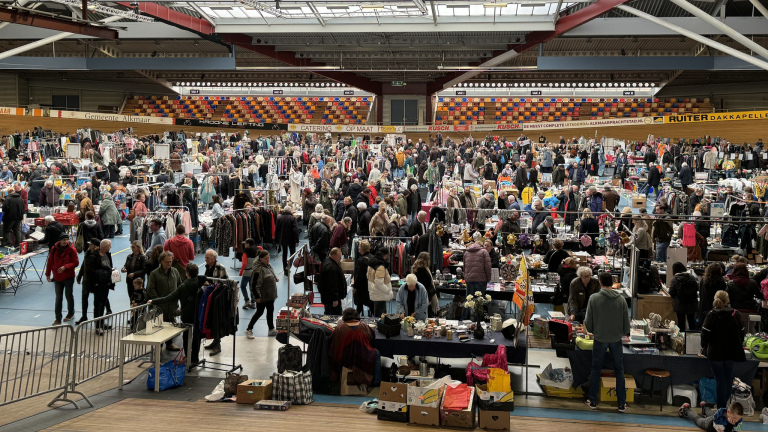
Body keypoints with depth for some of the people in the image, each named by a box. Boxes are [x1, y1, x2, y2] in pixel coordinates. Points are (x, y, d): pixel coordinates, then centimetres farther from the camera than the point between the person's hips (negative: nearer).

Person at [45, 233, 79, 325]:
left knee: (68, 295, 10)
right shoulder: (54, 249, -1)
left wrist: (65, 267, -22)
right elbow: (50, 262, 8)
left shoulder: (71, 249, -10)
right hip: (57, 277, 3)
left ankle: (71, 313, 32)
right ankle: (58, 318, 6)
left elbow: (76, 262, -10)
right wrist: (48, 274, 6)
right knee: (58, 298, 3)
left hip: (68, 277, -3)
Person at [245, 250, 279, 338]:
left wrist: (275, 278, 1)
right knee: (260, 312, 3)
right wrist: (257, 296, -21)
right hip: (262, 296, -8)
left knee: (270, 311, 16)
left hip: (270, 294, 8)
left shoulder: (269, 265, 4)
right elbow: (254, 284, -24)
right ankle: (249, 330, 18)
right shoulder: (258, 269, -24)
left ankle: (271, 329, 29)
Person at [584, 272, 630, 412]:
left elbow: (588, 321, -6)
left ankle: (593, 401, 19)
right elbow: (626, 321, 0)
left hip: (600, 339, -1)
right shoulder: (621, 299, -5)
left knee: (596, 370, 12)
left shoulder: (594, 298, -10)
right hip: (616, 339, 1)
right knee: (619, 371, 12)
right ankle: (621, 404, 16)